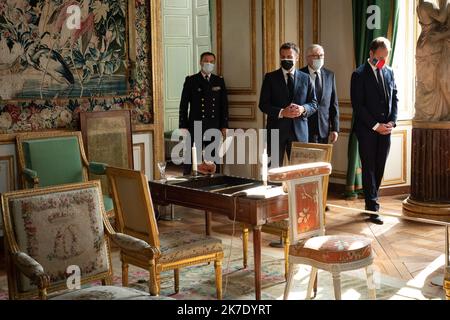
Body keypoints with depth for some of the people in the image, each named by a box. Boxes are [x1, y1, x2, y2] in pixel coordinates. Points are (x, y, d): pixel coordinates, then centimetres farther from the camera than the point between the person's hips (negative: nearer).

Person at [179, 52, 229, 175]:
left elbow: (224, 104, 11)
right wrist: (183, 126, -4)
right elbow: (184, 104, 1)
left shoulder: (219, 81, 11)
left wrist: (224, 125, 5)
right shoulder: (191, 80, 3)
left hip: (214, 127, 3)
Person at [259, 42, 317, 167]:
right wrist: (281, 112, -16)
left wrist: (303, 109, -13)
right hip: (276, 129, -1)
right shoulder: (270, 77, 6)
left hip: (299, 130, 2)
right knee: (274, 167, -1)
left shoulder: (305, 78, 11)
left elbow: (314, 104, 10)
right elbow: (263, 104, 0)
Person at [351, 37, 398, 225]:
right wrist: (375, 125, -14)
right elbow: (358, 105, -11)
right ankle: (373, 208, 3)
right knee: (369, 169, 0)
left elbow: (395, 98, 13)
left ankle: (371, 201, 24)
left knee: (379, 169, 9)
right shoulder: (360, 75, -7)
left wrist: (392, 121, -2)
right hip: (367, 130, -5)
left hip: (385, 130, 5)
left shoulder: (389, 72, 10)